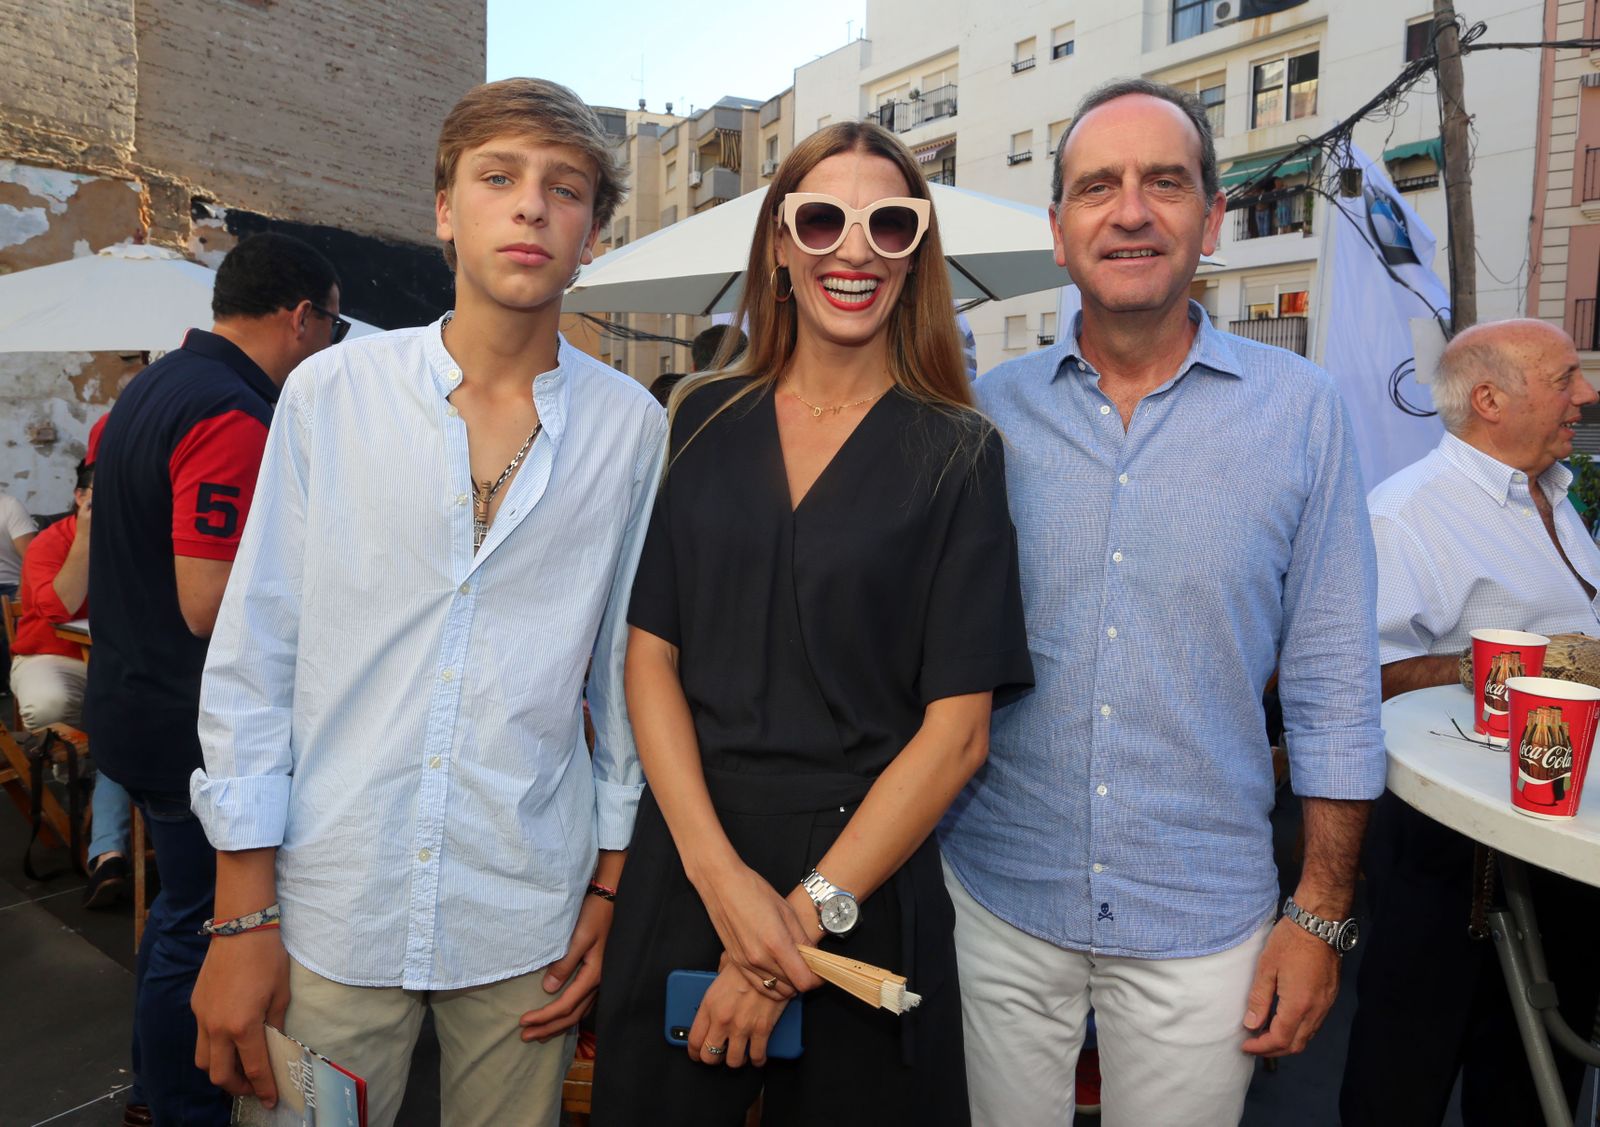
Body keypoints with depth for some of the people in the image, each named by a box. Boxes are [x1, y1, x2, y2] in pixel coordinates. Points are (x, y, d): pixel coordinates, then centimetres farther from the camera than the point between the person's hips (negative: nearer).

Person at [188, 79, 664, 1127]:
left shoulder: (633, 427, -4)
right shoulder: (332, 392, -4)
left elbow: (629, 673, 2)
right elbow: (251, 657, -2)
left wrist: (613, 886, 4)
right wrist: (240, 919, -3)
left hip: (528, 922, 1)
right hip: (332, 907, 0)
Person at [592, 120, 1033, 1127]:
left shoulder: (958, 452, -5)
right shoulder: (705, 422, 2)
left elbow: (957, 731, -9)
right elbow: (650, 651, -2)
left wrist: (810, 913, -13)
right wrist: (720, 872, -12)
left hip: (868, 884, -2)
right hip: (683, 869, 2)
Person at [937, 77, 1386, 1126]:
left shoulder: (1301, 409, -5)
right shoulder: (988, 412, -3)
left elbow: (1333, 684, -2)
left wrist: (1320, 916, -2)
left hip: (1203, 921, 0)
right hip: (998, 901, 1)